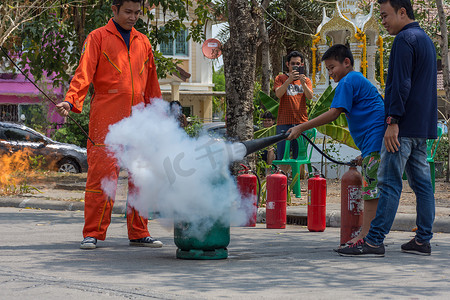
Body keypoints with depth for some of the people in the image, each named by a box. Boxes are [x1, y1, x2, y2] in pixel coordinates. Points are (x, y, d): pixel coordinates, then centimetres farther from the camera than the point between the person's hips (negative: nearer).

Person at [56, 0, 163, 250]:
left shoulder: (143, 42, 18)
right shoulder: (98, 38, 4)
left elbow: (151, 84, 23)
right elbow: (84, 73, -6)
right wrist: (70, 100, -21)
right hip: (106, 121, -5)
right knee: (101, 175, -7)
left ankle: (138, 233, 13)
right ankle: (92, 234, -1)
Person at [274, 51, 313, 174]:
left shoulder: (306, 80, 15)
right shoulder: (281, 78, 10)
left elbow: (310, 96, -1)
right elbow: (278, 94, -8)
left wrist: (303, 83, -18)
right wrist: (289, 80, -20)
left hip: (301, 122, 2)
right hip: (284, 122, -2)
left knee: (299, 155, -1)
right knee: (283, 156, -6)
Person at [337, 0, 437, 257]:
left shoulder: (405, 39, -11)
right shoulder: (426, 40, 20)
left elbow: (401, 84, -19)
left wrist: (393, 121, -21)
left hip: (405, 126, -10)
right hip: (423, 127, 10)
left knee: (389, 183, -11)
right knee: (422, 183, 8)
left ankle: (374, 241, -12)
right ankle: (423, 240, 9)